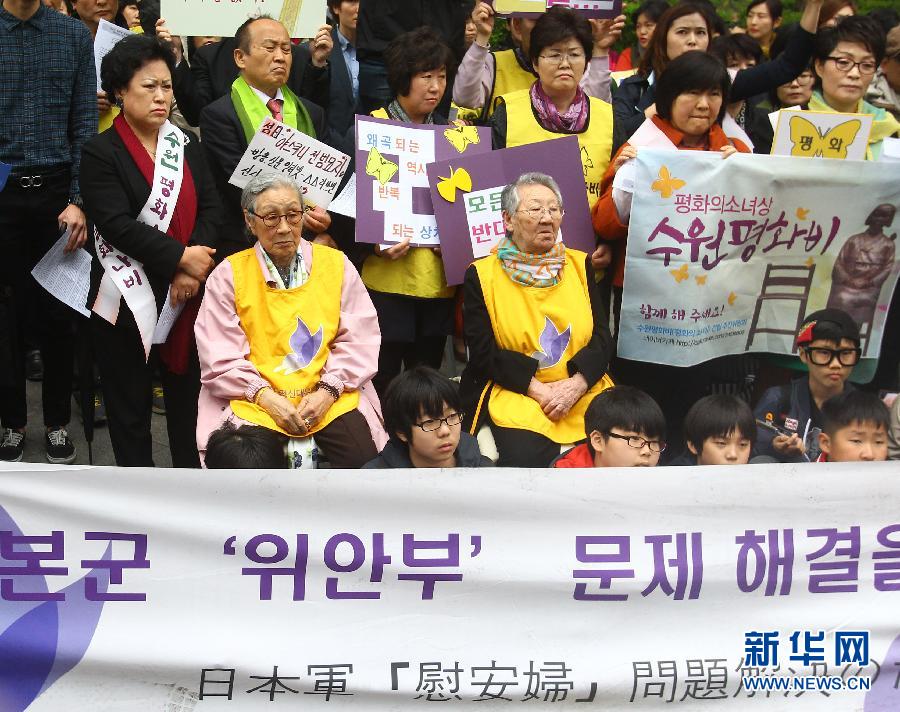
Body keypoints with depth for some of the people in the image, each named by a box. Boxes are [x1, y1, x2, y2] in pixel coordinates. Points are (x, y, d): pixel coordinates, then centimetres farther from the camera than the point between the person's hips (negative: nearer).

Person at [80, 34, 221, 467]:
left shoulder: (186, 145, 11)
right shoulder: (101, 153, -5)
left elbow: (210, 207, 4)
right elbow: (117, 224, -15)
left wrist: (195, 265, -12)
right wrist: (180, 257, -18)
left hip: (186, 296, 4)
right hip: (127, 297, -4)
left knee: (188, 391, 7)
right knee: (129, 402, 5)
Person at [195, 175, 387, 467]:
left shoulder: (336, 264, 8)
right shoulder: (229, 274, 4)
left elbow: (358, 340, 5)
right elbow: (220, 358, 1)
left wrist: (328, 391, -9)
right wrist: (265, 396, -12)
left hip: (330, 397, 1)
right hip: (255, 401, -1)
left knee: (365, 463, -21)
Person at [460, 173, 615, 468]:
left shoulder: (580, 264, 13)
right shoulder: (482, 275, 4)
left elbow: (602, 337, 7)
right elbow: (483, 352, -3)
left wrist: (576, 384, -12)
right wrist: (538, 389, -14)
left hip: (581, 388, 3)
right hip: (513, 391, -3)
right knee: (525, 457, -31)